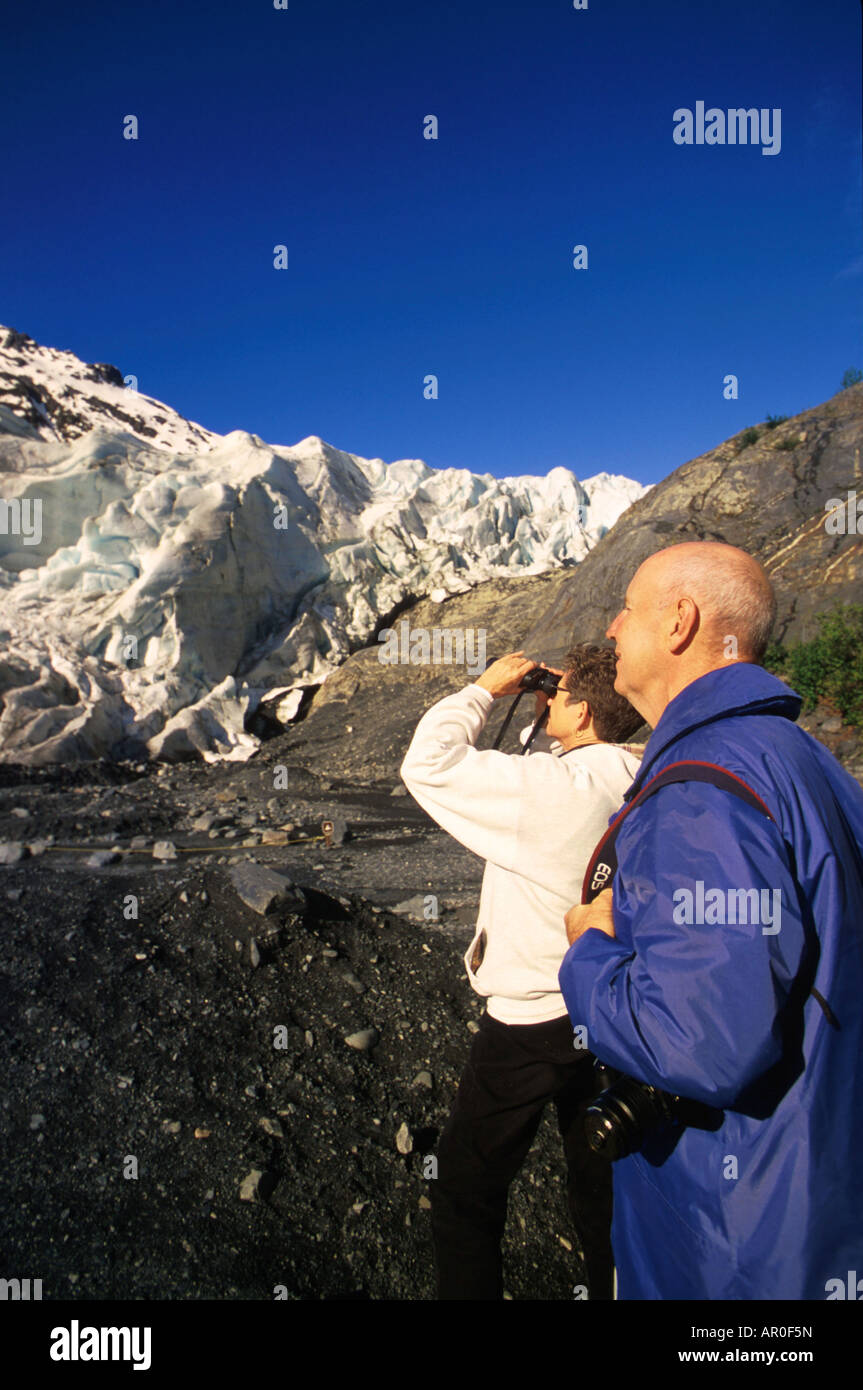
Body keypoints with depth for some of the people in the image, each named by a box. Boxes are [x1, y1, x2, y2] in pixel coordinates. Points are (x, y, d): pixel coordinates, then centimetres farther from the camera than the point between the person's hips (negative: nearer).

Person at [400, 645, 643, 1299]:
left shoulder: (552, 788, -26)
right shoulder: (636, 786, -3)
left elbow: (427, 764, -23)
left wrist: (484, 690, -12)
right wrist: (547, 719, 6)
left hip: (531, 1020, -7)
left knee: (466, 1191, 13)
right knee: (599, 1181, 25)